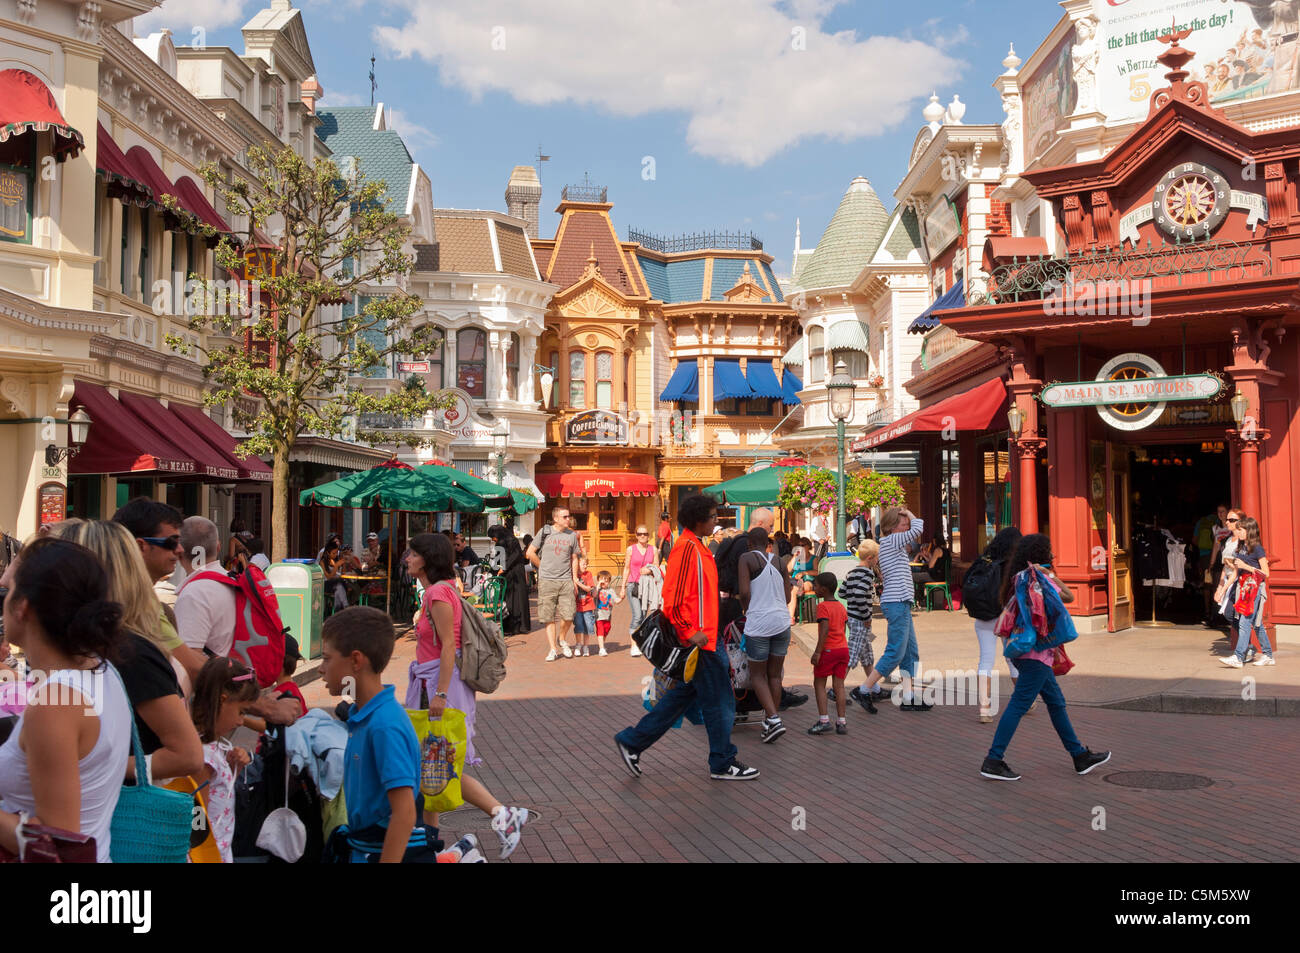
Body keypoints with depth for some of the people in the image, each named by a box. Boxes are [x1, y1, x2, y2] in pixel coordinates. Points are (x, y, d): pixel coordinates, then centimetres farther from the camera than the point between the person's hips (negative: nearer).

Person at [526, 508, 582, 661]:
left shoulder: (572, 535, 9)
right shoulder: (545, 532, 2)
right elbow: (530, 552, 6)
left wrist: (575, 578, 9)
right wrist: (543, 568, 7)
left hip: (566, 581, 1)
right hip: (547, 581, -1)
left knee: (568, 616, -7)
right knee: (549, 618, 1)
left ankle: (562, 639, 21)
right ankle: (552, 650, 8)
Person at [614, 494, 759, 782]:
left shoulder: (696, 547, 15)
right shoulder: (687, 548, -17)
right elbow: (673, 599, -23)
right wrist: (690, 632, -22)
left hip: (701, 637, 10)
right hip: (698, 640, -10)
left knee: (681, 697, 16)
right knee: (719, 702, 1)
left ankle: (631, 742, 20)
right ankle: (722, 764, 13)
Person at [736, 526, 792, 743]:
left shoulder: (747, 559, -4)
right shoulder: (780, 562, 10)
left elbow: (744, 593, -13)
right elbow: (787, 598, 9)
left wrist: (747, 611, 6)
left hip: (758, 624, -4)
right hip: (782, 621, 5)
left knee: (757, 675, 7)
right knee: (775, 674, 15)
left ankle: (773, 719, -9)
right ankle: (770, 720, 19)